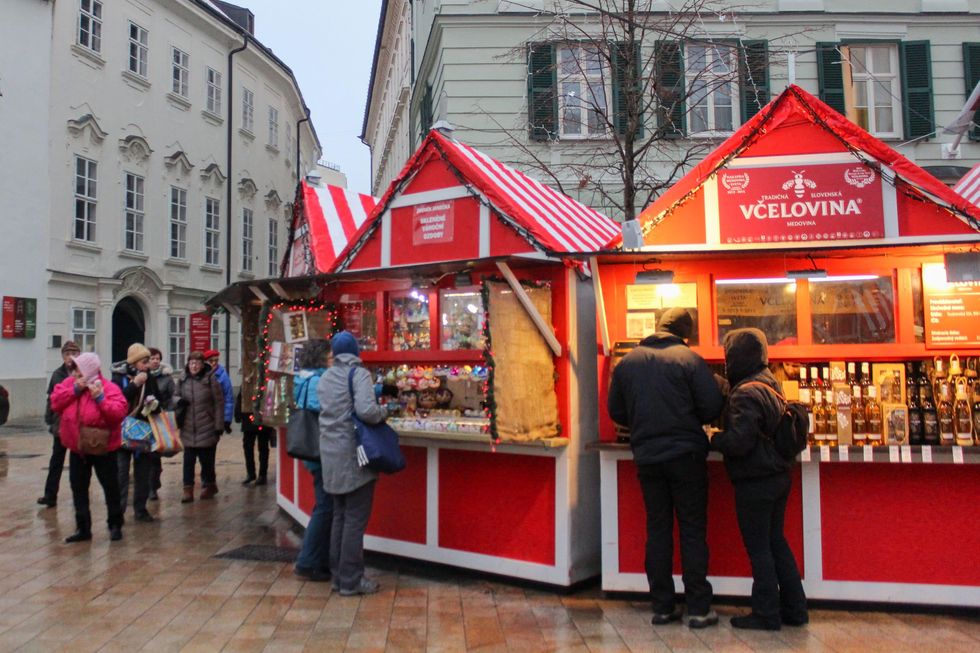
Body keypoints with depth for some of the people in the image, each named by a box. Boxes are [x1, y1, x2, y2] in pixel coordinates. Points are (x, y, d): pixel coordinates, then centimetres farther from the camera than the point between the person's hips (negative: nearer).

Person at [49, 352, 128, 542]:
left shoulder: (109, 388, -14)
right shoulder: (69, 383, 3)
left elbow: (118, 413, -24)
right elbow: (55, 403, -6)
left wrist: (100, 398, -31)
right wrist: (74, 389, -16)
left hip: (103, 449, -5)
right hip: (76, 448, 5)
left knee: (110, 487, 6)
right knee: (78, 489, 11)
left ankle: (115, 525, 20)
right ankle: (83, 528, 22)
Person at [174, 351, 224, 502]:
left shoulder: (211, 379, -8)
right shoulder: (182, 380, 4)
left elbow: (219, 403, -6)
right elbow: (176, 396, 18)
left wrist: (219, 426, -9)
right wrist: (179, 401, -7)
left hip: (207, 429, -3)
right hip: (188, 429, 3)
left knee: (207, 460, 8)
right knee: (188, 460, 3)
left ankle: (208, 485, 27)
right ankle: (188, 489, 10)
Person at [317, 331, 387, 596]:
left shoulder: (324, 378, 11)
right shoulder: (359, 373, -10)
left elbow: (327, 410, 11)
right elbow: (366, 410, -23)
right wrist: (383, 412, -4)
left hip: (331, 454, 7)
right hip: (353, 454, -7)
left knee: (340, 516, 15)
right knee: (355, 519, 0)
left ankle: (338, 574, 22)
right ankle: (350, 581, 5)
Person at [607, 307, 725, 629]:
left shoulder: (627, 362, 4)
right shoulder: (689, 358, -7)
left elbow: (616, 411, 7)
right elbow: (713, 406, -10)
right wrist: (689, 420, 10)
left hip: (646, 456, 3)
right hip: (686, 454, -3)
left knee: (658, 530, 11)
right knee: (692, 530, 5)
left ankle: (662, 606, 16)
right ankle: (698, 608, 9)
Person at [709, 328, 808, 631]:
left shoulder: (746, 394, -21)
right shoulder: (770, 383, 9)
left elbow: (739, 442, -25)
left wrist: (714, 437, -8)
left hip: (755, 483, -9)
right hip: (779, 476, 9)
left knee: (758, 549, 3)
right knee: (776, 541, 18)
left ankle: (766, 614, 14)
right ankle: (794, 608, 27)